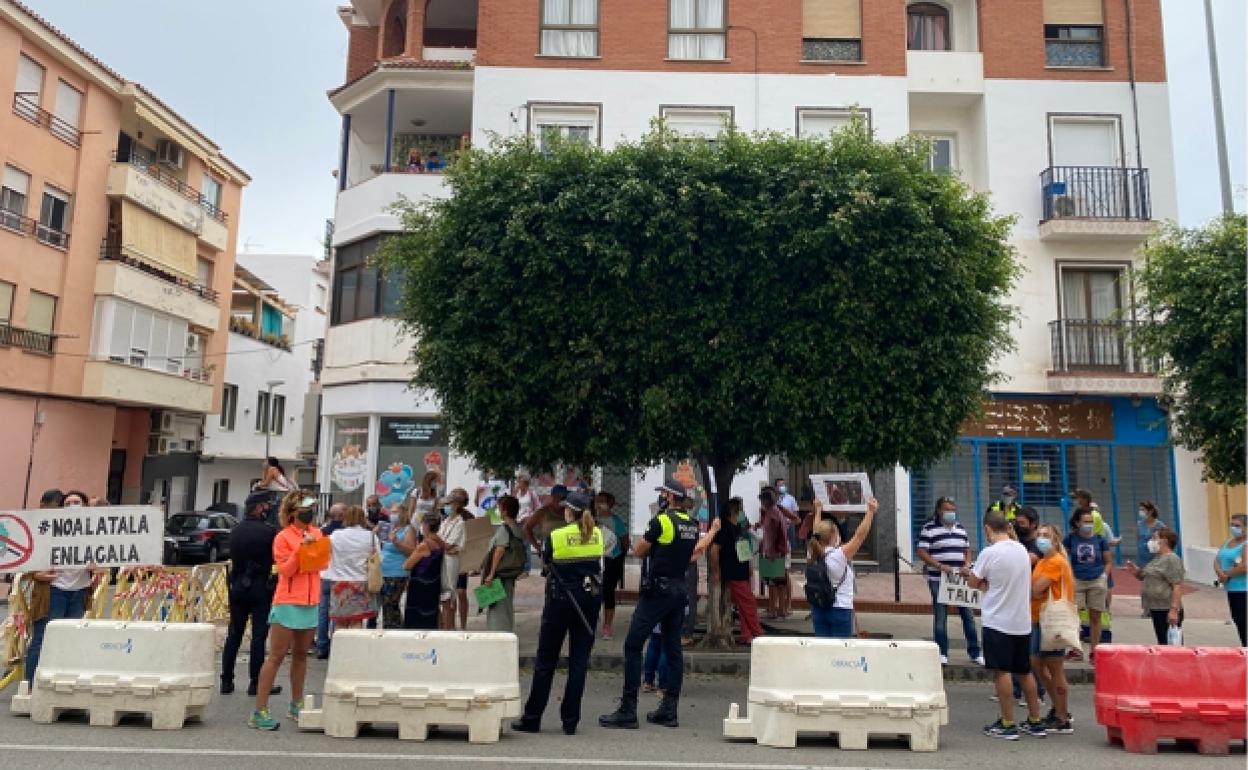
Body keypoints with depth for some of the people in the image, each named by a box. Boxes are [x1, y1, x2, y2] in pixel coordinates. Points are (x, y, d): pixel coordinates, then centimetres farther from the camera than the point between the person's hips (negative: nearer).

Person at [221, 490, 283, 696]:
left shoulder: (235, 531, 5)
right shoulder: (268, 531, -14)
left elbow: (233, 558, 12)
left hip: (237, 586, 6)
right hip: (260, 588, -5)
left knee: (234, 634, 13)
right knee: (259, 635, 0)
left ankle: (226, 681, 17)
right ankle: (256, 683, 3)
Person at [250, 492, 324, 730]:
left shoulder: (317, 534, 9)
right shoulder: (283, 537, -7)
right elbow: (285, 570, -13)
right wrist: (301, 548, -23)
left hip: (310, 603, 6)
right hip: (288, 603, -6)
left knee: (300, 655, 13)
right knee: (276, 657, -4)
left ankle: (296, 706, 24)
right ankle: (259, 711, 1)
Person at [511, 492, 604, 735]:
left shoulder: (556, 536, -12)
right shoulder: (597, 535, -1)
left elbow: (547, 563, 1)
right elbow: (598, 564, 10)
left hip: (561, 599, -3)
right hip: (590, 598, 3)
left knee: (546, 660, 8)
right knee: (579, 661, 8)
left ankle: (532, 718, 15)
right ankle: (570, 721, 10)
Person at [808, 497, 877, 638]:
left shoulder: (813, 554, -3)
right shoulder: (840, 555, -18)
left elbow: (816, 534, 15)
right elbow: (860, 535, -17)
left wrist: (818, 511, 27)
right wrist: (871, 512, -11)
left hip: (819, 609, 6)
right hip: (841, 609, -6)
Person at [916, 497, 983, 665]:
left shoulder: (960, 529, 13)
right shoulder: (929, 529, -5)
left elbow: (967, 551, 19)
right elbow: (921, 552, -10)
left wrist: (966, 566, 0)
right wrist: (940, 566, -19)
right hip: (938, 580, -5)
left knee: (968, 615, 7)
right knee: (940, 617, 2)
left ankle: (975, 652, 18)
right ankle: (942, 653, 13)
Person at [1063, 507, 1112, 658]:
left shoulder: (1100, 539, 2)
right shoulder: (1070, 538, 0)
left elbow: (1108, 561, 10)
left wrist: (1104, 577, 0)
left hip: (1097, 581, 1)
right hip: (1076, 581, -1)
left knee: (1095, 617, 7)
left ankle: (1094, 651, 17)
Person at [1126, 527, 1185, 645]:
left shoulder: (1172, 559, -12)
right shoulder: (1158, 558, 17)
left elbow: (1177, 586, -19)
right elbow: (1151, 580, 25)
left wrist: (1174, 609, -24)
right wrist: (1136, 572, 7)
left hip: (1167, 611, -9)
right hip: (1157, 609, 9)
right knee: (1161, 642, 13)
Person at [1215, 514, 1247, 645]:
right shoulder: (1228, 541, 13)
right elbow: (1217, 560, 10)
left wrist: (1226, 574, -13)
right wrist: (1220, 573, -10)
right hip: (1231, 589, 9)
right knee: (1237, 619, 16)